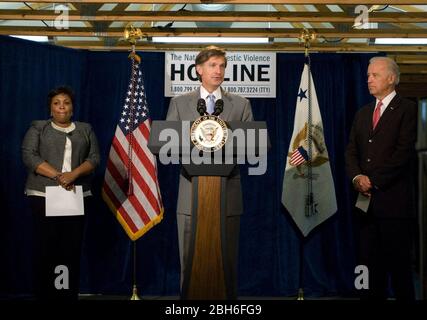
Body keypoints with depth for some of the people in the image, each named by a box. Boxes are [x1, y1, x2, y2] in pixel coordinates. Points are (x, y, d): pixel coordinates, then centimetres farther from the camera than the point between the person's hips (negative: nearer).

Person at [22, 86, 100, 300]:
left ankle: (70, 294, 1)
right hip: (43, 195, -1)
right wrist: (57, 176, -13)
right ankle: (43, 294, 2)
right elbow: (29, 156, -2)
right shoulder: (38, 128, 10)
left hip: (77, 195, 2)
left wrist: (73, 174, -11)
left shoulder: (85, 129, 16)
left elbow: (94, 158, 7)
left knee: (72, 248, -3)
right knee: (45, 246, -5)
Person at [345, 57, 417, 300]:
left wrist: (374, 181, -13)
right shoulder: (362, 113, 18)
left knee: (398, 263, -1)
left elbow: (405, 151, -12)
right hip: (366, 200, 6)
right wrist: (357, 177, -5)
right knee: (370, 260, 8)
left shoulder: (407, 109, -2)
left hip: (394, 200, -6)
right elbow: (351, 151, 14)